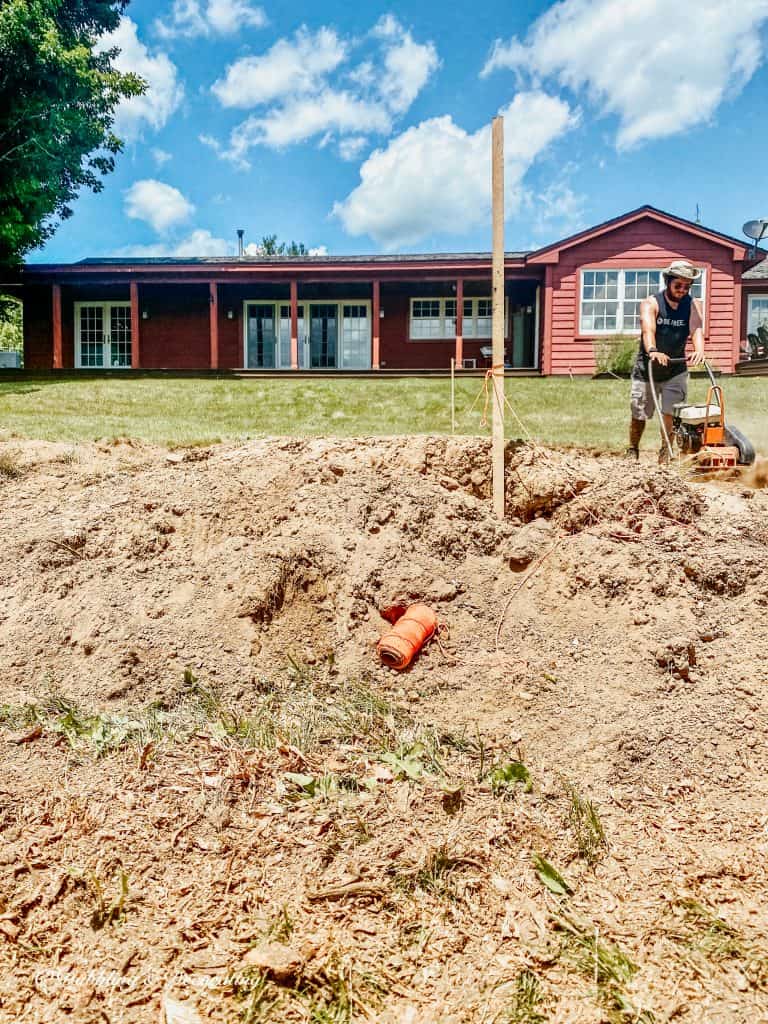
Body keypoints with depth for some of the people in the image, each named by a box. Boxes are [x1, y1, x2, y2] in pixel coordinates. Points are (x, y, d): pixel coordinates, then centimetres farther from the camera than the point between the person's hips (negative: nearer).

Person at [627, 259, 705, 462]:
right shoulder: (651, 303, -12)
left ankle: (666, 453, 6)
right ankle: (632, 451, 27)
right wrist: (653, 351, -52)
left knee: (671, 413, -9)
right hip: (646, 369, -2)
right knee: (639, 415, 6)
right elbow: (648, 330, -31)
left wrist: (699, 350, -44)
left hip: (675, 370, 2)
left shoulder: (692, 305, -4)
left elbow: (696, 330, -22)